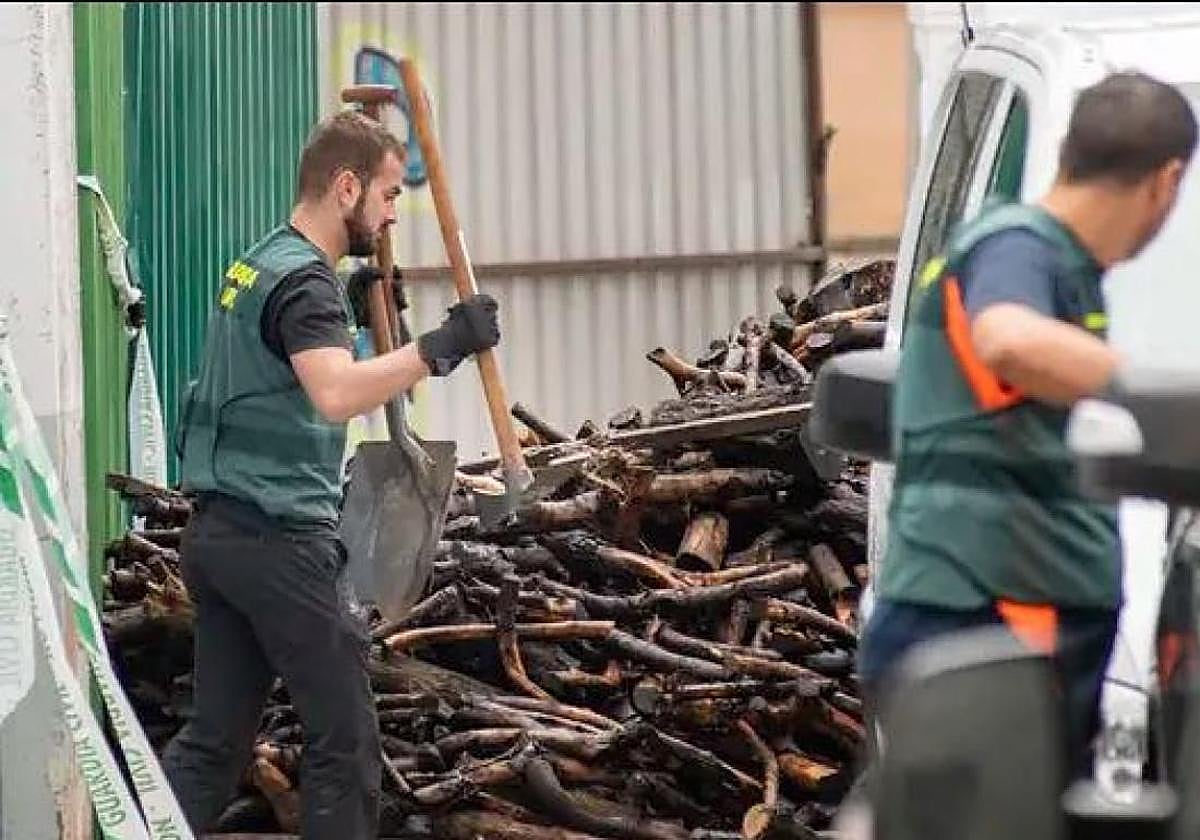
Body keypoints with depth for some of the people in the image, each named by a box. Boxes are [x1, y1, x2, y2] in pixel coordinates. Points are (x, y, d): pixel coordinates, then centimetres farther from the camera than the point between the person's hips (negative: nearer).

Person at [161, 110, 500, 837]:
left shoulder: (257, 263, 16)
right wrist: (441, 347, -32)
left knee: (216, 739, 10)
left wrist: (357, 306, 24)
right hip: (281, 539, -9)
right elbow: (336, 392, -33)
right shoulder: (304, 279, -14)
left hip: (219, 533, 9)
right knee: (346, 741, -2)